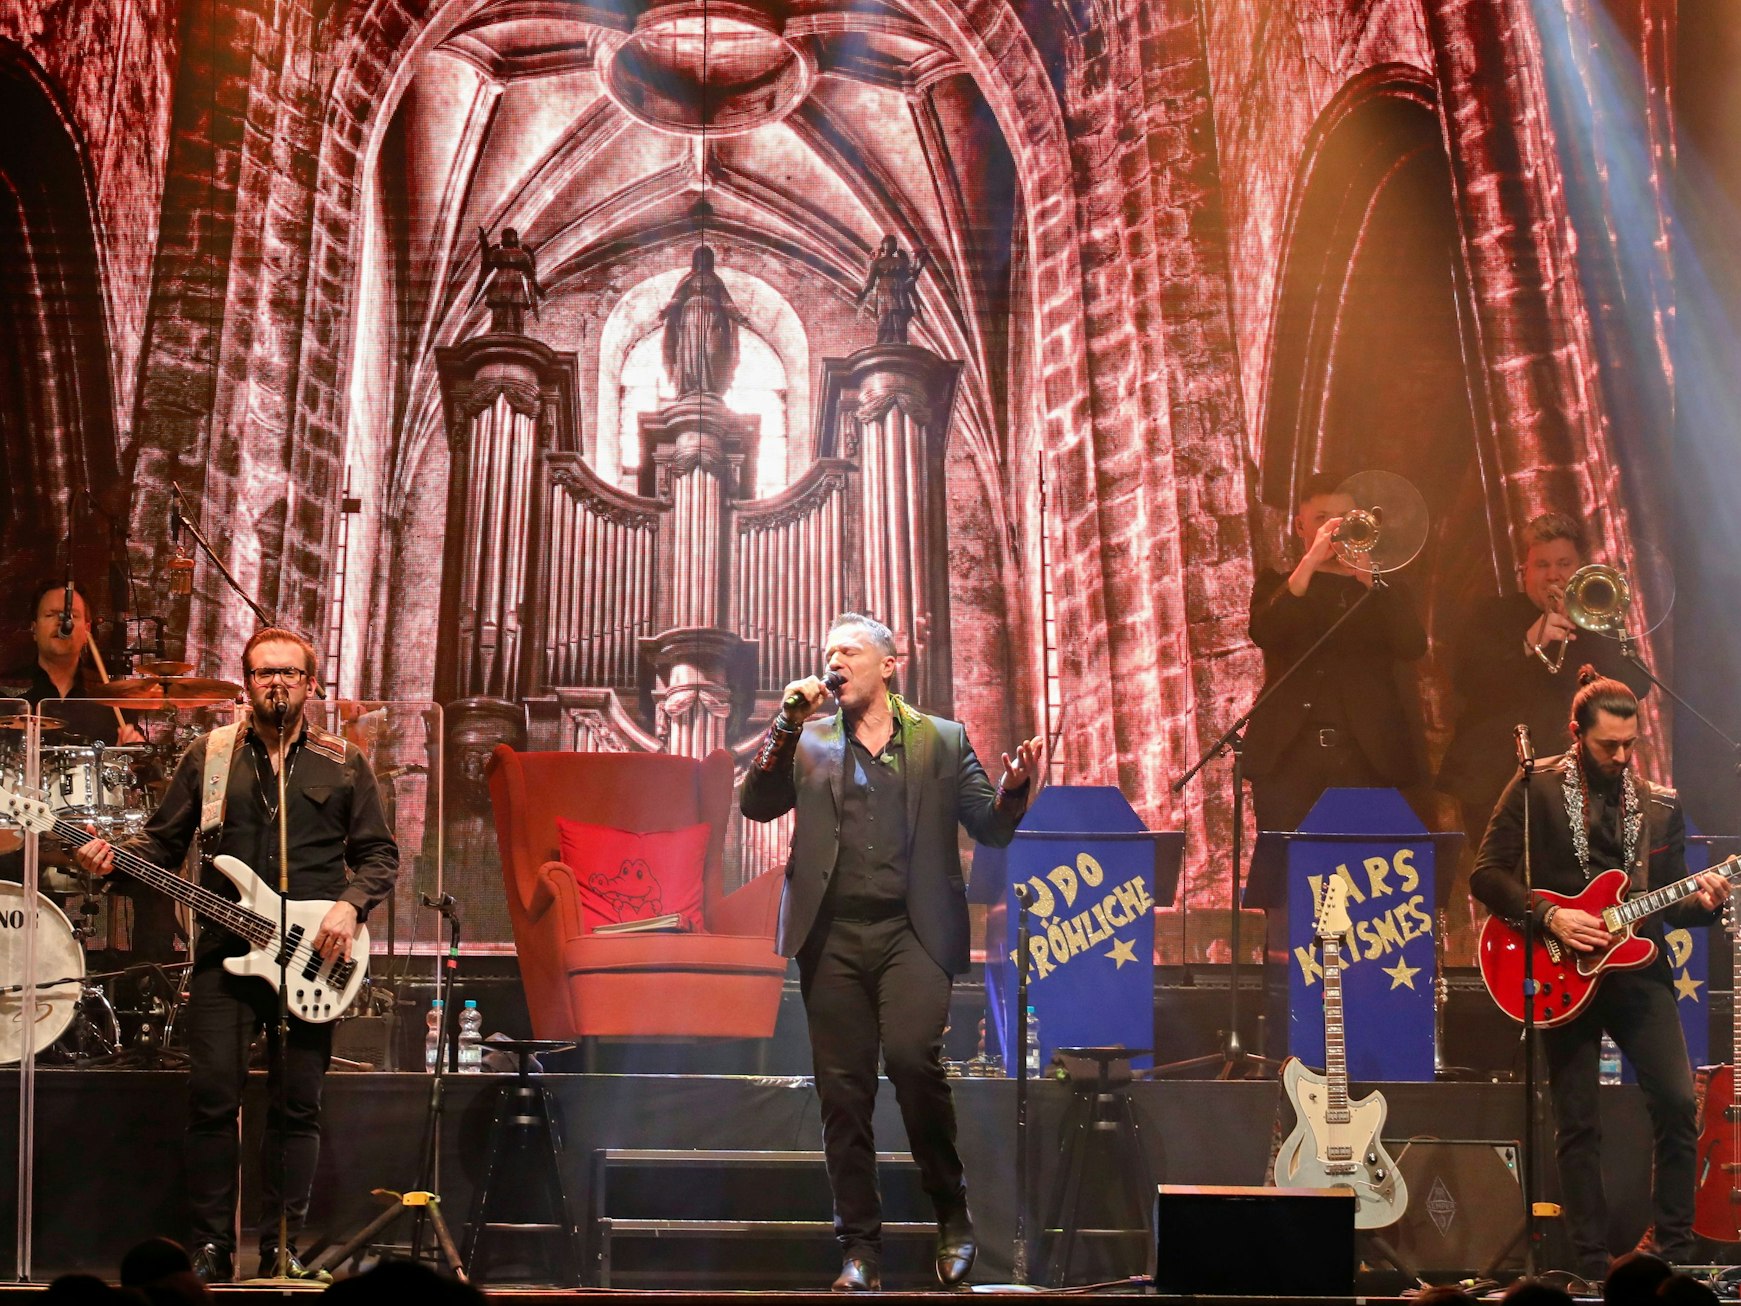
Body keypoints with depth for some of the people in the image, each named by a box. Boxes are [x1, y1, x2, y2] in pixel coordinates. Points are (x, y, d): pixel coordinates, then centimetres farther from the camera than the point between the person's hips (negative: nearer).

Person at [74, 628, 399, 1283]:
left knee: (297, 1103, 2)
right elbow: (162, 841, 11)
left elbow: (379, 854, 9)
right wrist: (113, 861, -9)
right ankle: (212, 1244, 7)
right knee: (213, 1096, -6)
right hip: (224, 951, 0)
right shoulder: (207, 756, 9)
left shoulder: (343, 763, 8)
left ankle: (281, 1244, 13)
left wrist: (349, 905, -8)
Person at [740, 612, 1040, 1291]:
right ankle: (859, 1247, 11)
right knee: (843, 1089, 1)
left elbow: (991, 827, 9)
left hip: (911, 931, -2)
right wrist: (787, 725, -4)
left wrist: (1013, 787, -12)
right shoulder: (808, 743, 16)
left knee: (912, 1057, -21)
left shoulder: (943, 740, 12)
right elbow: (754, 804, 4)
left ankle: (951, 1212, 1)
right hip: (833, 936, 2)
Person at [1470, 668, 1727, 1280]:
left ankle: (1674, 1253, 5)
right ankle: (1593, 1266, 10)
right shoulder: (1536, 788, -1)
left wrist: (1701, 901, -8)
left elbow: (1669, 903, 14)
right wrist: (1551, 917, -16)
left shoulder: (1659, 805, 10)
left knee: (1677, 1103, -10)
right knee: (1577, 1126, 1)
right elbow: (1486, 875, -5)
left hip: (1638, 969, 3)